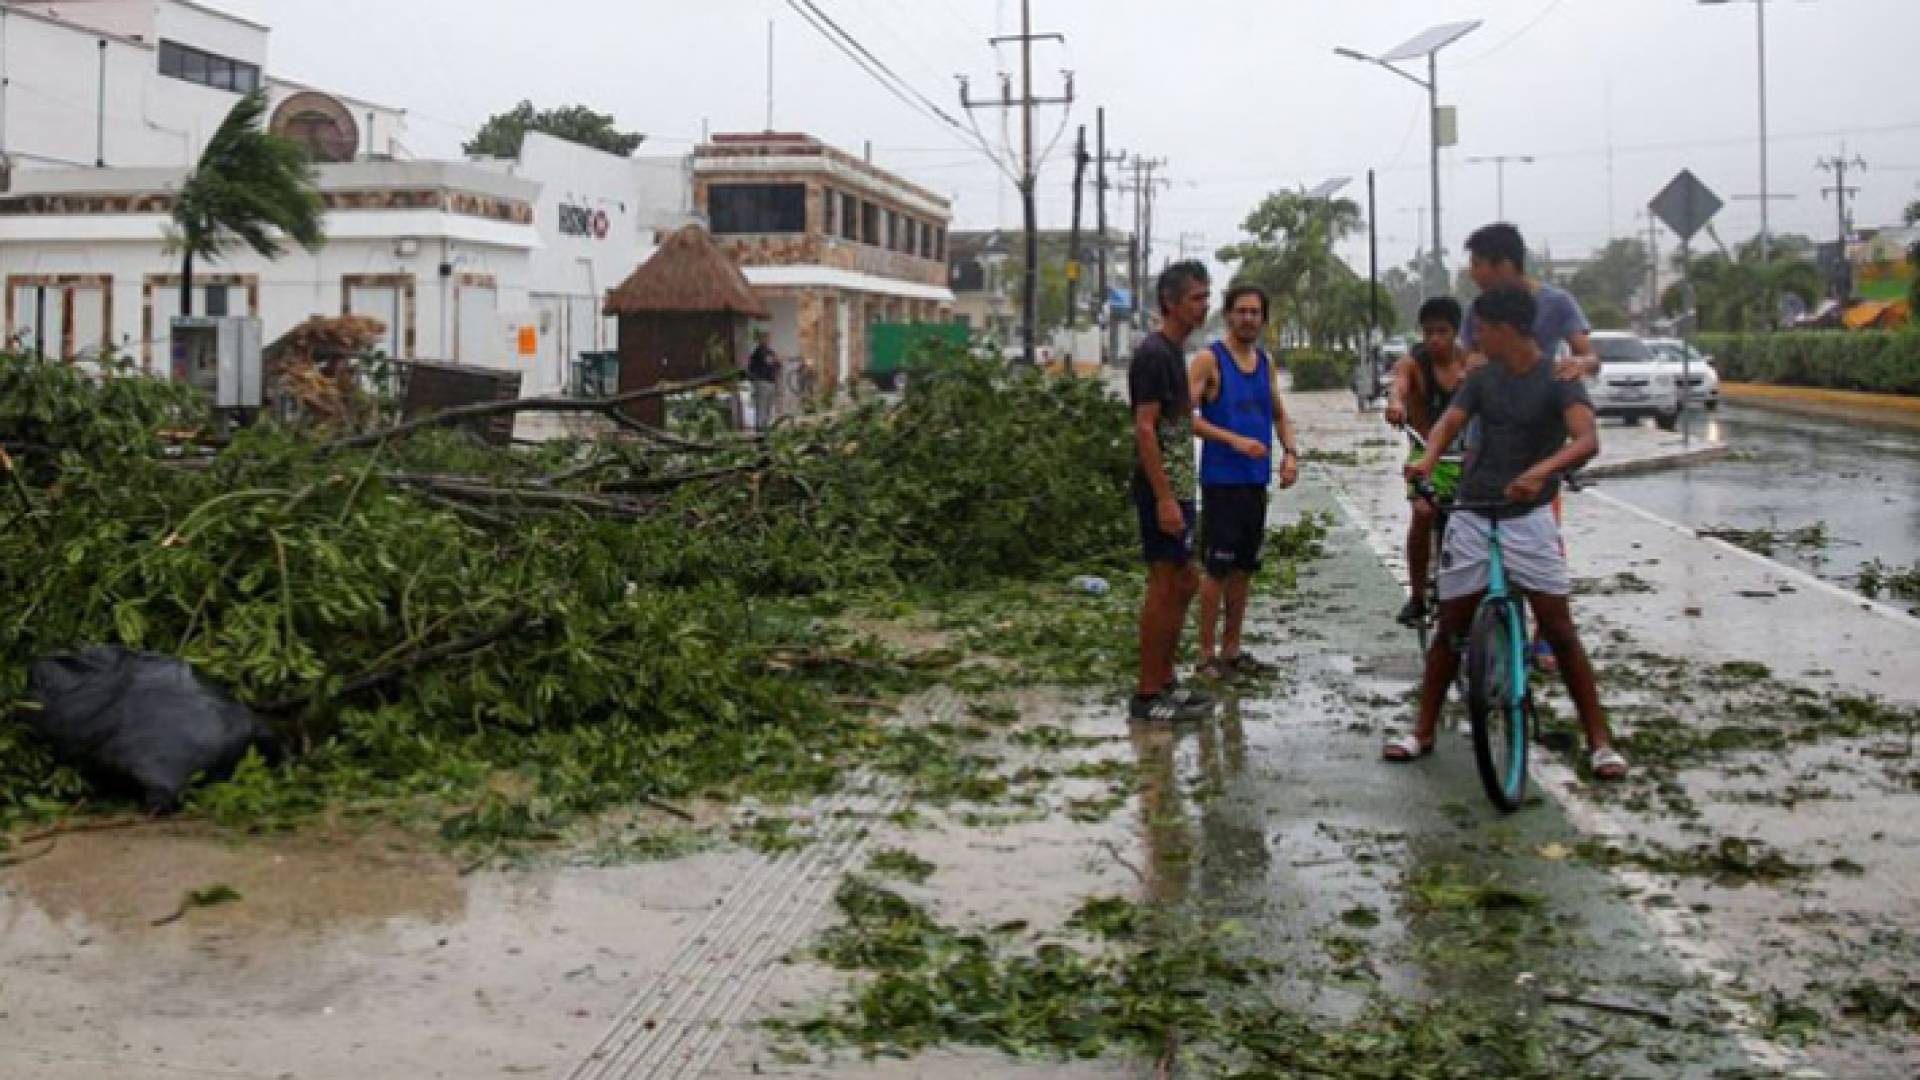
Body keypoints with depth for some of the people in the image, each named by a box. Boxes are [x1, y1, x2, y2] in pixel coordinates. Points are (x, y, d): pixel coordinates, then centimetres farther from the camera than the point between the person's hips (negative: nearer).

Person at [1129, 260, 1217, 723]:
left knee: (1183, 585, 14)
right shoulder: (1154, 353, -15)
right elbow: (1145, 429, -20)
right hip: (1162, 492, -10)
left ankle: (1165, 682, 23)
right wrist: (1165, 499, -23)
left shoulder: (1172, 352, 15)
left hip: (1177, 489, 10)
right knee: (1164, 588, -5)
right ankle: (1147, 695, 1)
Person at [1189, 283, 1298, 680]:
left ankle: (1231, 649, 21)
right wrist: (1233, 440, -22)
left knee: (1244, 568, 11)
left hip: (1256, 480, 7)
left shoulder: (1266, 363, 13)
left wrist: (1290, 453, 3)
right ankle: (1206, 654, 3)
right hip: (1221, 480, -7)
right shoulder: (1209, 360, -7)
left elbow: (1280, 415, 21)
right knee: (1217, 568, -5)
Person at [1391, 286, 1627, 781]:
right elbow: (1449, 423, -7)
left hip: (1528, 517, -4)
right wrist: (1428, 459, -30)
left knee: (1559, 628, -5)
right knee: (1451, 626, 7)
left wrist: (1540, 471, -44)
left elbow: (1587, 440, -25)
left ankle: (1600, 740, 2)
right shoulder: (1483, 379, 6)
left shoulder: (1558, 381, -9)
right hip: (1471, 516, 4)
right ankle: (1423, 731, 17)